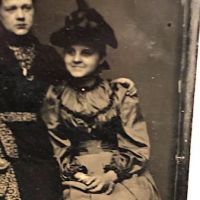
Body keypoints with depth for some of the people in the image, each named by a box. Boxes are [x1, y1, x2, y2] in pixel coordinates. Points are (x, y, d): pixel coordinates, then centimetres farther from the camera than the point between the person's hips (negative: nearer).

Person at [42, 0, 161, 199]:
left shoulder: (120, 94, 0)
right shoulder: (54, 97, 3)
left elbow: (137, 146, -1)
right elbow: (56, 147, 4)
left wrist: (110, 176, -11)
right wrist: (78, 176, -9)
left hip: (123, 177, 0)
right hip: (78, 179, 0)